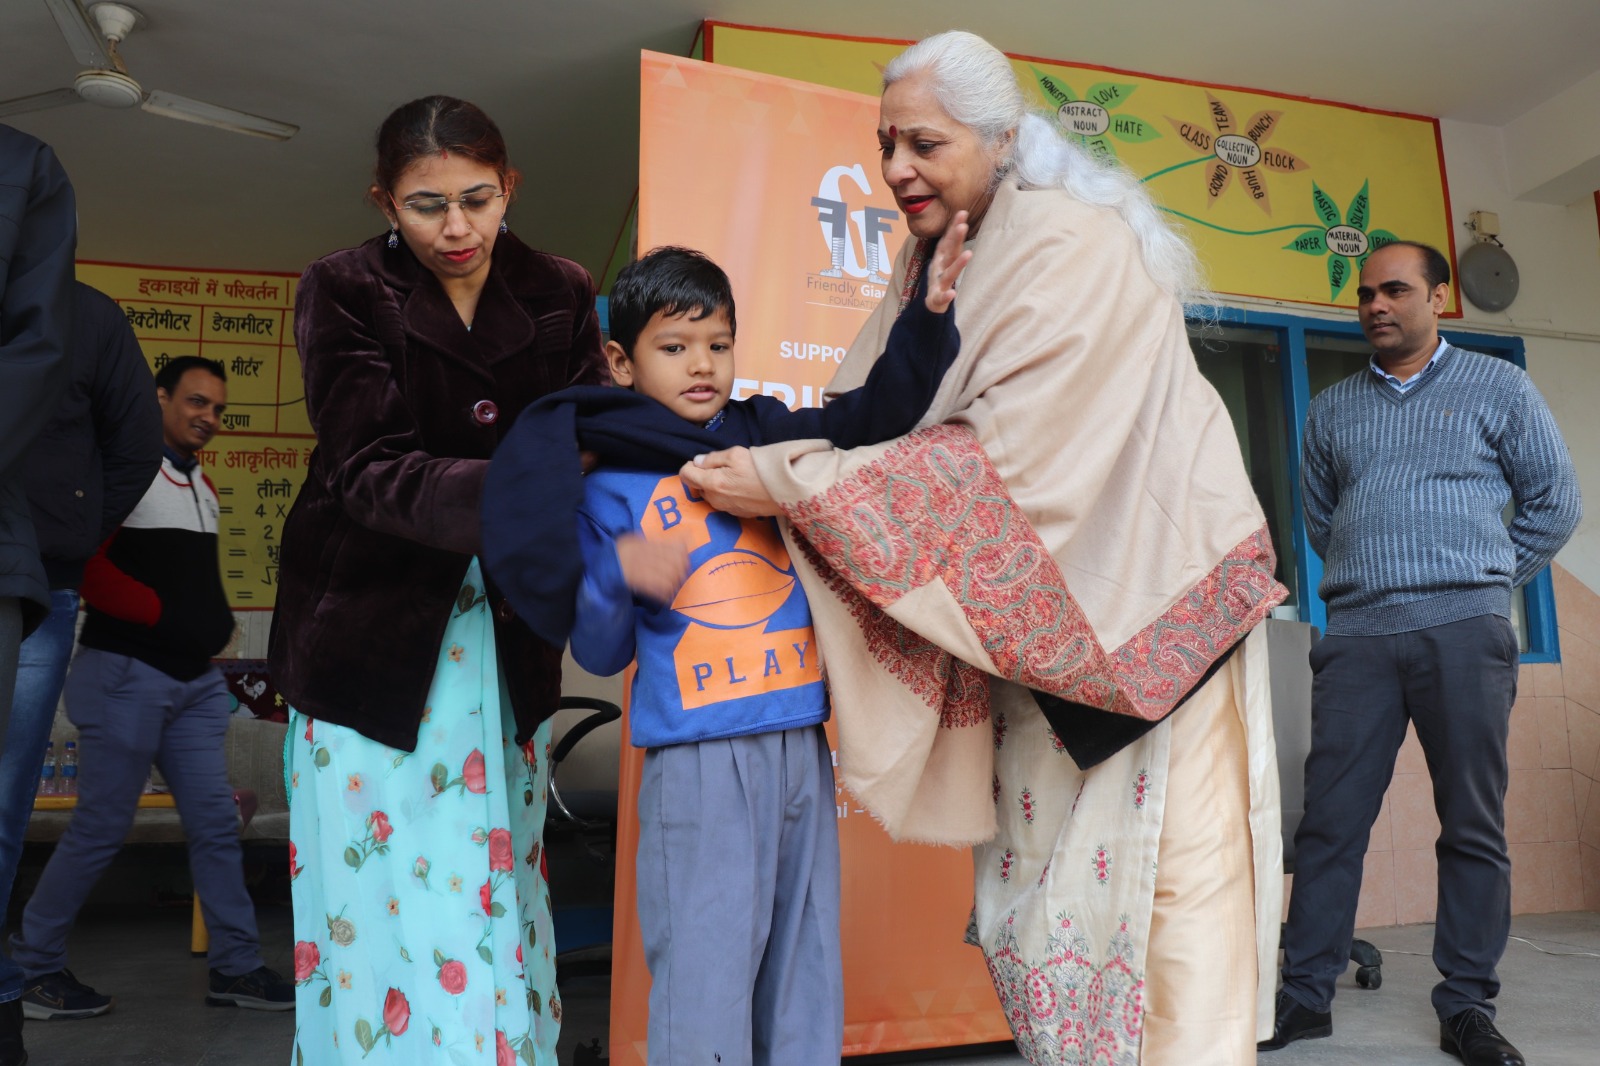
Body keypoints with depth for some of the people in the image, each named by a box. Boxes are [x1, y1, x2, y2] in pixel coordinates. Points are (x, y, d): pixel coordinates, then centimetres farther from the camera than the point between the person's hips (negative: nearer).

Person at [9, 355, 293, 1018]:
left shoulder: (203, 484, 17)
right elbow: (83, 564, -16)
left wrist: (215, 622, 10)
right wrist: (163, 615, -16)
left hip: (196, 679, 7)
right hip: (126, 672, -7)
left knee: (215, 823, 6)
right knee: (100, 828, 1)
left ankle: (236, 968, 14)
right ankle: (31, 969, 21)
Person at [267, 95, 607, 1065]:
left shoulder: (560, 295, 3)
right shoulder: (346, 291, -6)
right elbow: (370, 469, -17)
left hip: (506, 631, 3)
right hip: (377, 632, -2)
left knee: (499, 886, 10)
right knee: (387, 893, 1)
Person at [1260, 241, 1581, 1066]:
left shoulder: (1499, 388, 11)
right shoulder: (1332, 408, 17)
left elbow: (1555, 503, 12)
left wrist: (1483, 580, 9)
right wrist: (1371, 574, 14)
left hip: (1464, 632, -1)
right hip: (1356, 635, 2)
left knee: (1473, 827, 1)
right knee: (1330, 820, 0)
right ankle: (1304, 996, 7)